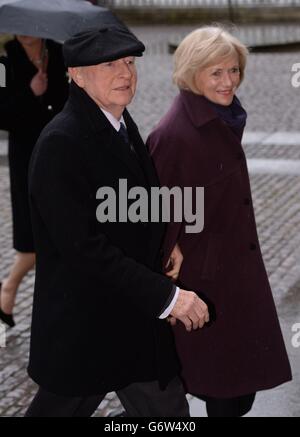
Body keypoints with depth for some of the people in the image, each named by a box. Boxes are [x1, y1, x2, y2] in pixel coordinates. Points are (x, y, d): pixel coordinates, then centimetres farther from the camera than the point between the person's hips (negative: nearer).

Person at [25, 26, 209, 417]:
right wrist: (166, 296, -23)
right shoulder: (61, 143, -21)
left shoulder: (123, 126, 7)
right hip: (83, 327, -8)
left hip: (138, 321, 8)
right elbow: (82, 246, -25)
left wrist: (169, 243, 1)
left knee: (167, 411, 14)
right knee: (57, 409, 12)